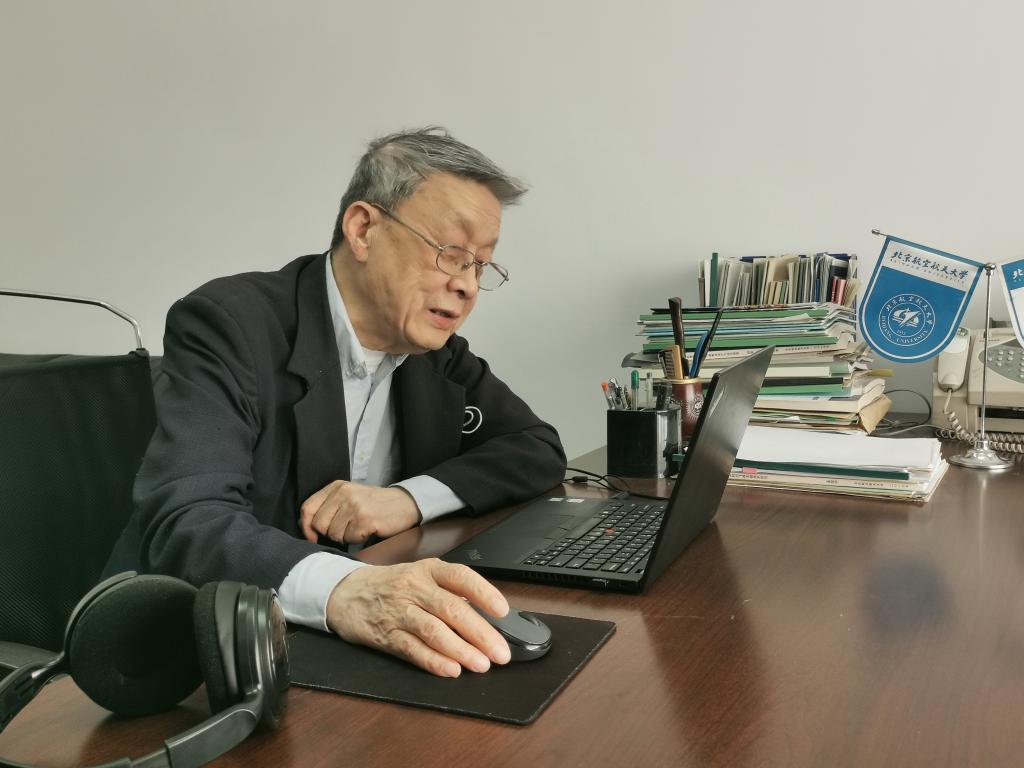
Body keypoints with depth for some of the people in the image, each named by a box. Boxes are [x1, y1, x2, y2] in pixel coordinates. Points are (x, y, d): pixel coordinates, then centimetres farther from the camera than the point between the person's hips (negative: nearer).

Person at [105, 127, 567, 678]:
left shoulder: (436, 350, 2)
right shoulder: (229, 324, -16)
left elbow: (540, 451, 4)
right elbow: (188, 522, -28)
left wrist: (410, 498, -14)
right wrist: (338, 590, -48)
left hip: (380, 645, 5)